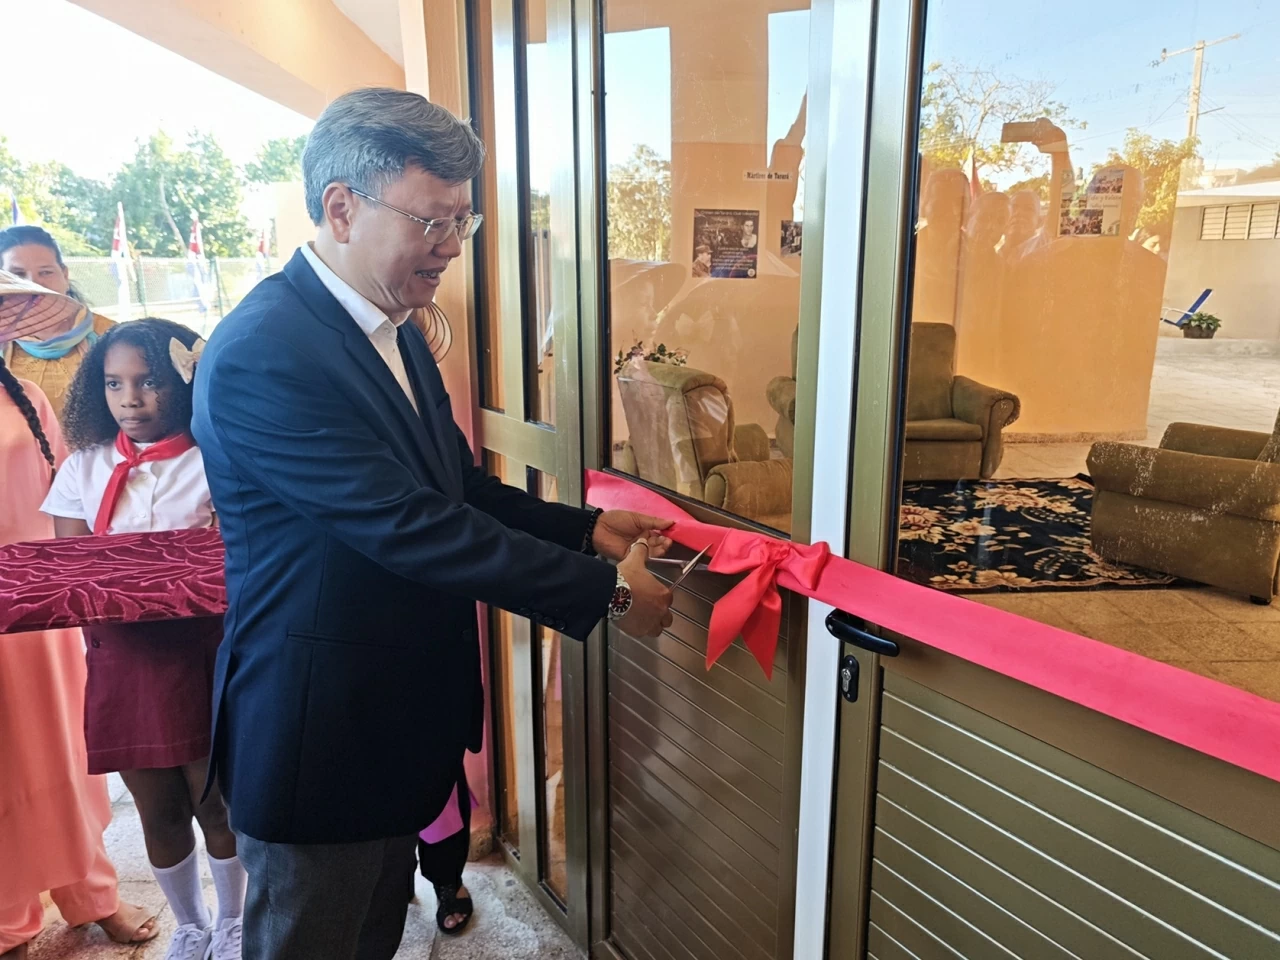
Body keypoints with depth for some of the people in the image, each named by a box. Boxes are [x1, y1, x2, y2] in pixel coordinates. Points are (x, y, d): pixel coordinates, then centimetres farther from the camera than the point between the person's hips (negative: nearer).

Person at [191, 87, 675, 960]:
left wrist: (586, 528, -4)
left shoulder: (394, 329, 4)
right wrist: (604, 589, -23)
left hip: (404, 716, 8)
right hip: (320, 736, -8)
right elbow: (409, 527, -28)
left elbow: (458, 487, 9)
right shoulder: (263, 356, -25)